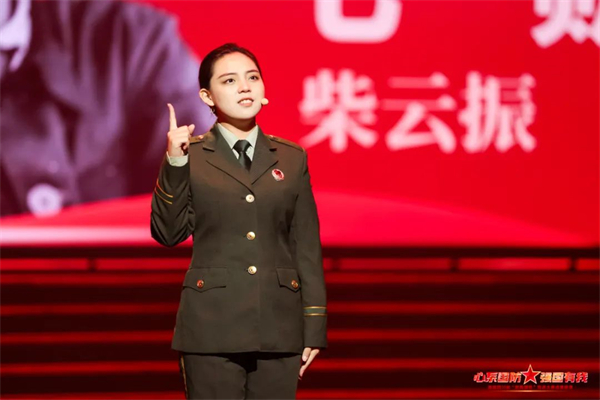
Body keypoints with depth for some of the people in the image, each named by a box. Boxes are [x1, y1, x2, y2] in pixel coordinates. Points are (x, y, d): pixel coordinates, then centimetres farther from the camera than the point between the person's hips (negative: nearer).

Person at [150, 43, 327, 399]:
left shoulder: (292, 158, 9)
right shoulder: (192, 156, 3)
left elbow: (307, 246, 8)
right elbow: (168, 233, -5)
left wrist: (314, 326, 4)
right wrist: (174, 162, -15)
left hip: (278, 326, 2)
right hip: (212, 325, -2)